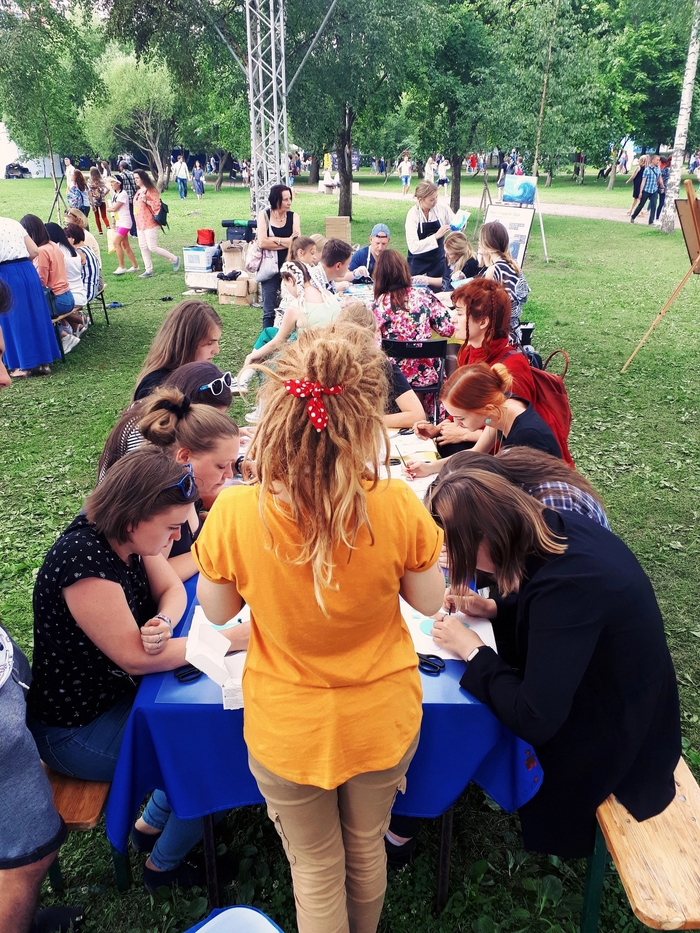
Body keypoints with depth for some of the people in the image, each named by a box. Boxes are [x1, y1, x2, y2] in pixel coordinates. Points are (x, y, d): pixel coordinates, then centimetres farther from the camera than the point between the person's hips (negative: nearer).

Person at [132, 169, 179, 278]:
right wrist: (137, 222, 19)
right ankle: (148, 270, 13)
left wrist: (146, 200, -26)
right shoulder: (138, 191, 14)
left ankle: (174, 259, 8)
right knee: (143, 247, 7)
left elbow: (157, 205, -14)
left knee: (152, 247, -9)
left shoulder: (150, 190, -11)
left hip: (150, 224, -9)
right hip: (140, 224, 9)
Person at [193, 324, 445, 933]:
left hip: (287, 733, -2)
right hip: (382, 723, 2)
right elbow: (429, 601, -8)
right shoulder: (397, 507, -27)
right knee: (366, 847, 31)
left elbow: (218, 612, -7)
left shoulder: (235, 515, -27)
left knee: (315, 867, 25)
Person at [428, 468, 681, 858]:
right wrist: (495, 607, -3)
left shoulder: (567, 584, -38)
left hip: (611, 738, -7)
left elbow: (534, 722, -33)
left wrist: (472, 651, -21)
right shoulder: (559, 528, -12)